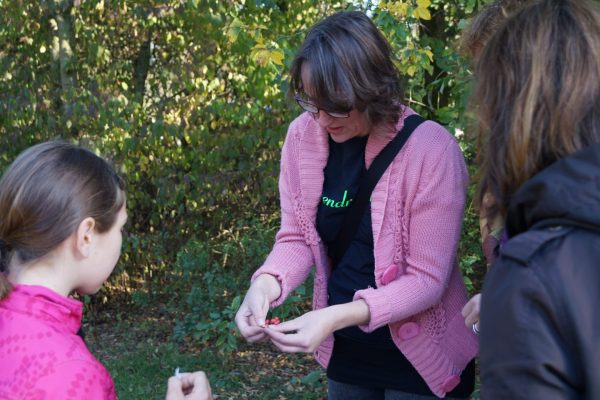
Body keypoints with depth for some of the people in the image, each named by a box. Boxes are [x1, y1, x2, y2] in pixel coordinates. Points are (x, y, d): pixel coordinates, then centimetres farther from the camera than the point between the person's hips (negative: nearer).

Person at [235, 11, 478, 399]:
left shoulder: (431, 150, -23)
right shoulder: (303, 135, -9)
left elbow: (426, 278, -21)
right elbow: (297, 237, -2)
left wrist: (338, 316, -33)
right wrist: (265, 285, -23)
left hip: (420, 358, -4)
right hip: (344, 350, 5)